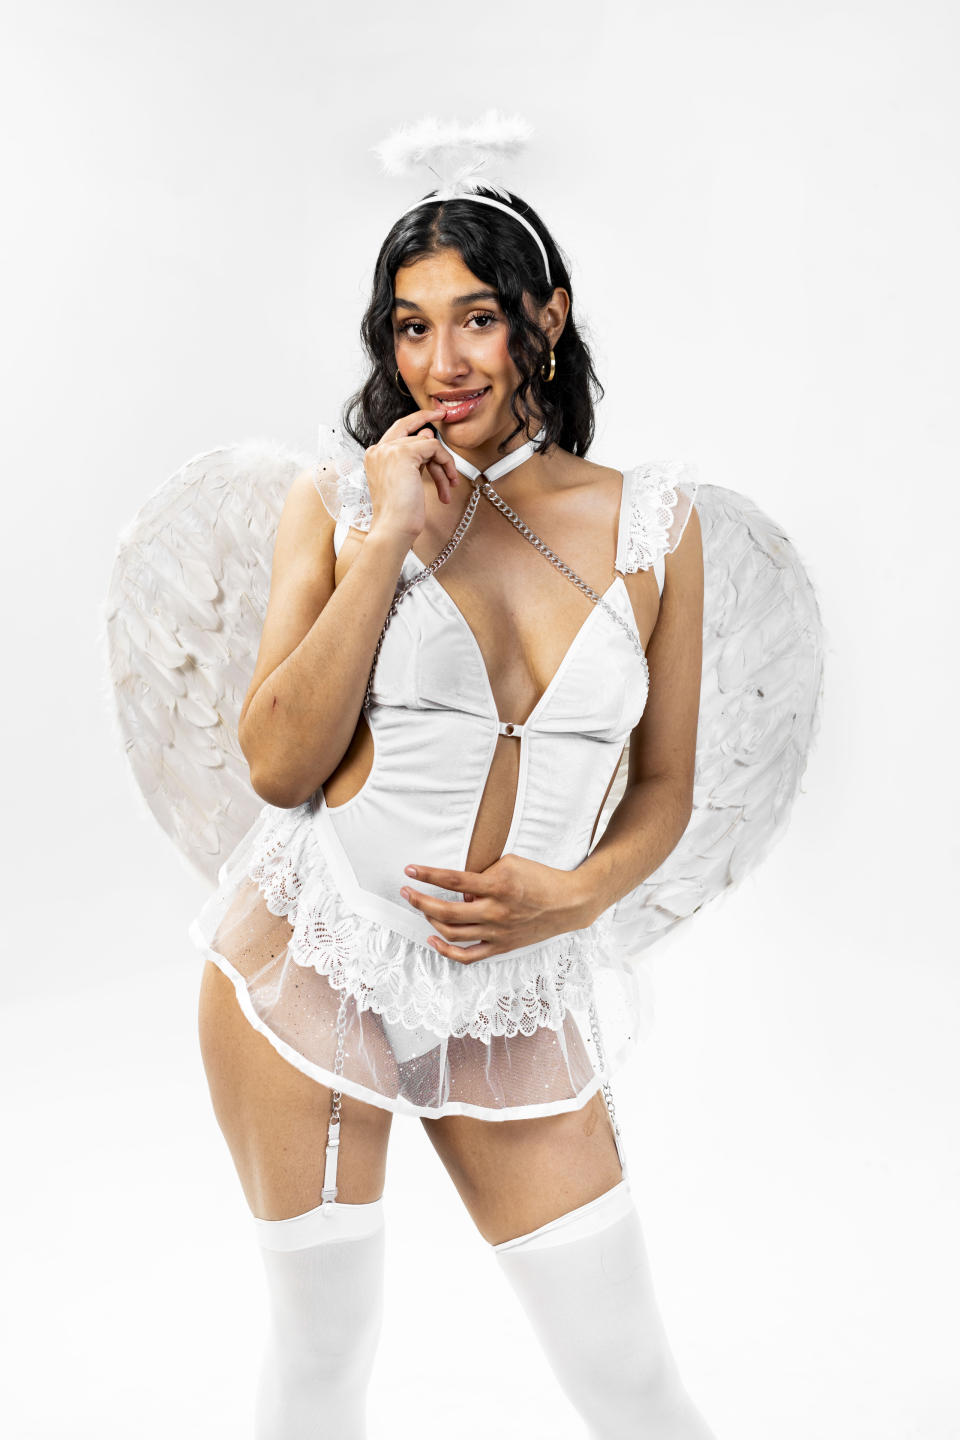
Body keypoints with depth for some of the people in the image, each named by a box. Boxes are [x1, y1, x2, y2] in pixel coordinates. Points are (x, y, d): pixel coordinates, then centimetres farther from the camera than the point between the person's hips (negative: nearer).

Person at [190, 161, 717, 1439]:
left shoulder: (652, 520, 1)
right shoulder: (340, 496, -2)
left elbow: (665, 785, 7)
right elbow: (279, 765, -11)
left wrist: (576, 894, -12)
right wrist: (390, 542, -15)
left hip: (514, 1003, 1)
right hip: (312, 964, -1)